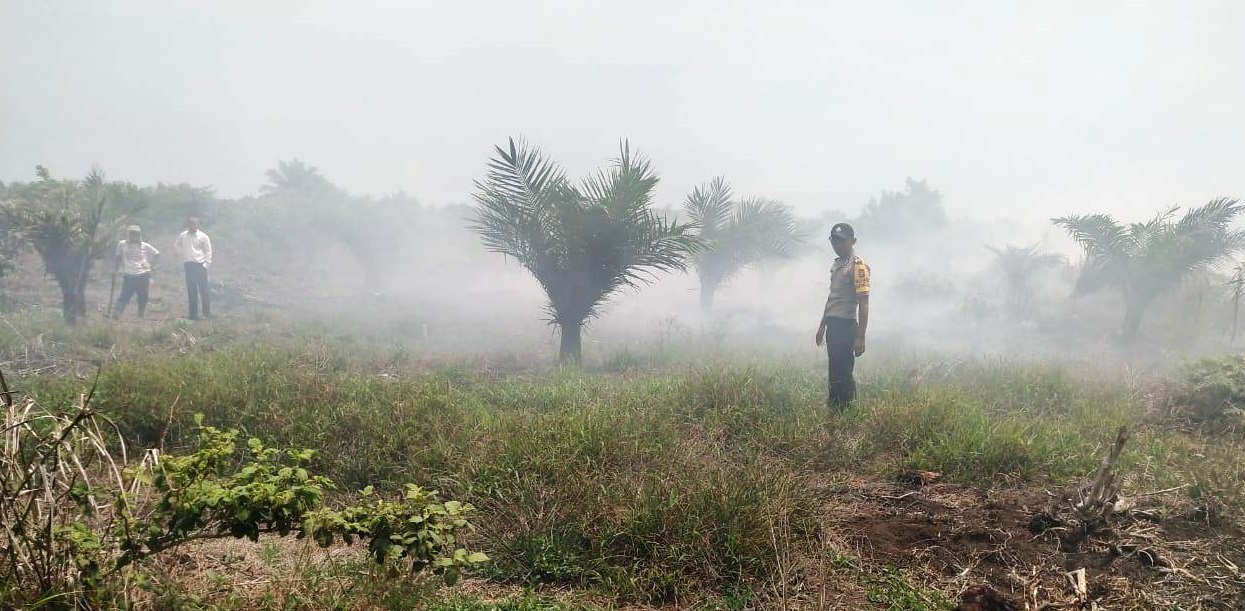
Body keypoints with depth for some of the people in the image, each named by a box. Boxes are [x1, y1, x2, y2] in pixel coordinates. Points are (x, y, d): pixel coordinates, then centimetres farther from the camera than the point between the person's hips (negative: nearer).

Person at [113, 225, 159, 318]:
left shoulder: (145, 246, 2)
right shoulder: (122, 244, 2)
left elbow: (157, 254, 12)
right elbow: (118, 258, 10)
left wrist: (150, 265, 4)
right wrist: (115, 269, 3)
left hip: (143, 276, 1)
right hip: (129, 276, -1)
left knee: (143, 298, 6)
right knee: (124, 297, -8)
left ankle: (140, 317, 19)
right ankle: (115, 315, -11)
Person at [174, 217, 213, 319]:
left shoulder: (203, 236, -3)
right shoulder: (183, 236, 5)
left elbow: (208, 251, -3)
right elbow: (176, 246, 19)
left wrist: (206, 264, -9)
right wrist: (183, 253, 5)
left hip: (200, 265, -3)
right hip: (189, 265, 3)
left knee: (204, 290, -3)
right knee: (191, 291, 7)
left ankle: (207, 313, 2)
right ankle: (193, 314, 12)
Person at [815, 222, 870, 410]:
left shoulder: (858, 266, -11)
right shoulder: (836, 265, 17)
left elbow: (863, 303, -15)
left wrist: (860, 337, -19)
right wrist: (822, 327, 24)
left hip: (846, 326, -9)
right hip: (832, 324, 9)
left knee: (843, 373, -7)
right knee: (834, 371, 12)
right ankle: (833, 409, 19)